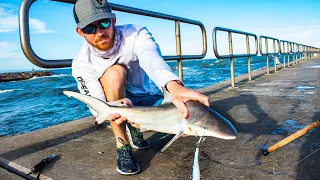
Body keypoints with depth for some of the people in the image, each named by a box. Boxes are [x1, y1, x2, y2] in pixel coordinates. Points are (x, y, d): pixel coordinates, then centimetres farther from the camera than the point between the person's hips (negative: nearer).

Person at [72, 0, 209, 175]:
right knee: (114, 72, -33)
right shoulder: (81, 63, -18)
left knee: (186, 112, -23)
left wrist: (173, 85, -65)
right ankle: (122, 147, -22)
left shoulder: (136, 34, -21)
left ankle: (135, 126, 4)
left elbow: (152, 58, -43)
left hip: (142, 98, 1)